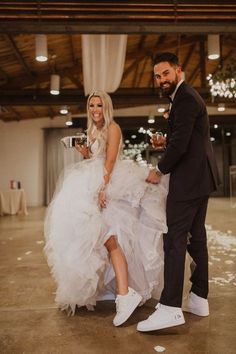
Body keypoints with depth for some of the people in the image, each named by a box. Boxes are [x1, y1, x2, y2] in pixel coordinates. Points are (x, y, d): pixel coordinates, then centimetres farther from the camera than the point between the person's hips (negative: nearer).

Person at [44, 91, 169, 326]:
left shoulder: (112, 128, -4)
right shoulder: (92, 132, 20)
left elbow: (110, 161, -15)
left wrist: (103, 188, -25)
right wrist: (85, 154, 2)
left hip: (111, 186, -8)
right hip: (93, 188, 8)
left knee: (109, 238, -19)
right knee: (96, 237, 9)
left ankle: (125, 294, -21)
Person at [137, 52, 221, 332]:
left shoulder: (185, 99, -12)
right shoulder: (186, 96, 20)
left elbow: (181, 143, -19)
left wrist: (159, 170, -8)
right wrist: (165, 142, 9)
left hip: (188, 178, -11)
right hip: (200, 177, 11)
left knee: (174, 238, -11)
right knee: (195, 237, 12)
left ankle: (170, 307, -7)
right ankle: (199, 299, 22)